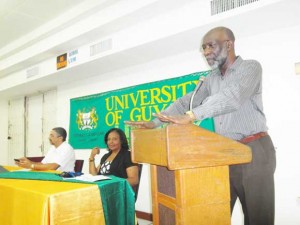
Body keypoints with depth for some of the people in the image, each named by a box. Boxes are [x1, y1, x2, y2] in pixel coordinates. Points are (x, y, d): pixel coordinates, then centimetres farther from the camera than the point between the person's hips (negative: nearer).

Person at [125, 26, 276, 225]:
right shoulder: (212, 78, 14)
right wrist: (155, 122, -4)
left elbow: (232, 97, -25)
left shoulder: (251, 67, -6)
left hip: (254, 150, -5)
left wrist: (190, 116, -35)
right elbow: (186, 102, 8)